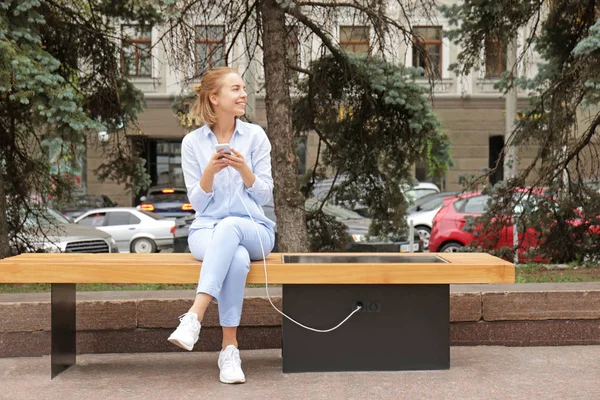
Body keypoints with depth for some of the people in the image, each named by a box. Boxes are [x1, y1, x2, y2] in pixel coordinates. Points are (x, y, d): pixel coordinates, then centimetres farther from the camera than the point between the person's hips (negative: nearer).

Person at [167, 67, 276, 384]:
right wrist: (210, 171, -19)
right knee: (237, 258, -38)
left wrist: (243, 169, -18)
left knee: (229, 227, -39)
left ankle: (195, 316, -45)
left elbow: (264, 196, 1)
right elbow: (198, 203, 0)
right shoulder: (192, 142, 3)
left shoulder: (256, 136, 3)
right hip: (207, 230, 0)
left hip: (253, 229, 1)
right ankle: (229, 349, -32)